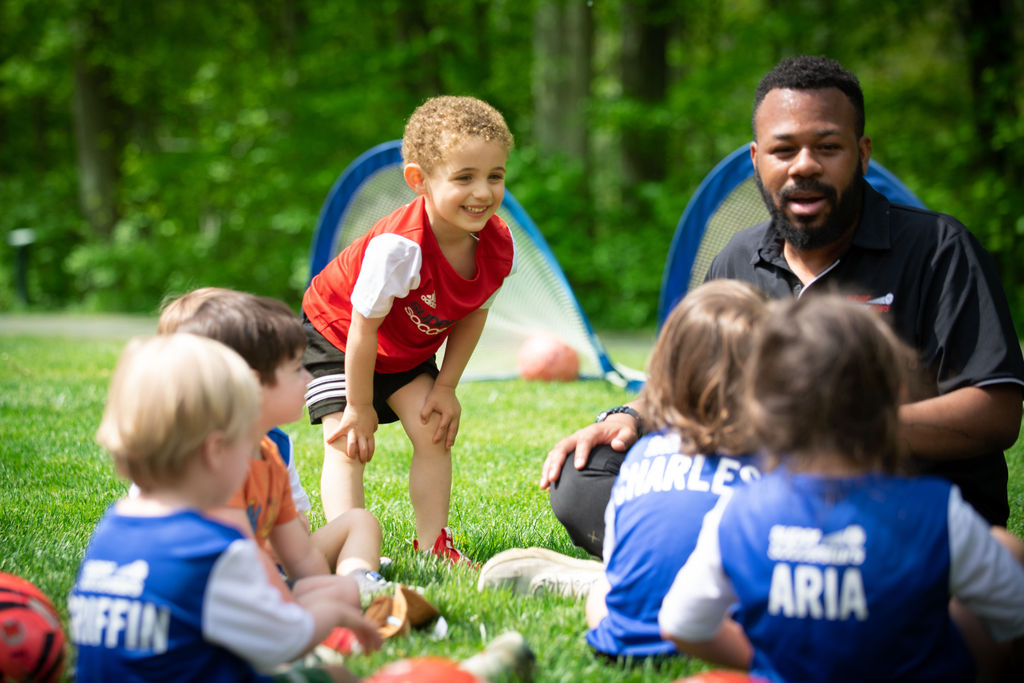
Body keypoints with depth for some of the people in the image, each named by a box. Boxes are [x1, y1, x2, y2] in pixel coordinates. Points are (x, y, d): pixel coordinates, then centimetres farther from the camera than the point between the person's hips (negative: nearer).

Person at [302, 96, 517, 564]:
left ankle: (432, 544, 7)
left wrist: (446, 386, -4)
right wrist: (360, 407, -20)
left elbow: (473, 314, -3)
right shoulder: (399, 247, -42)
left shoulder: (499, 246, -22)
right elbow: (364, 328, -30)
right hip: (335, 333, -6)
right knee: (347, 442, -14)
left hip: (408, 347, 6)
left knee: (434, 430, -2)